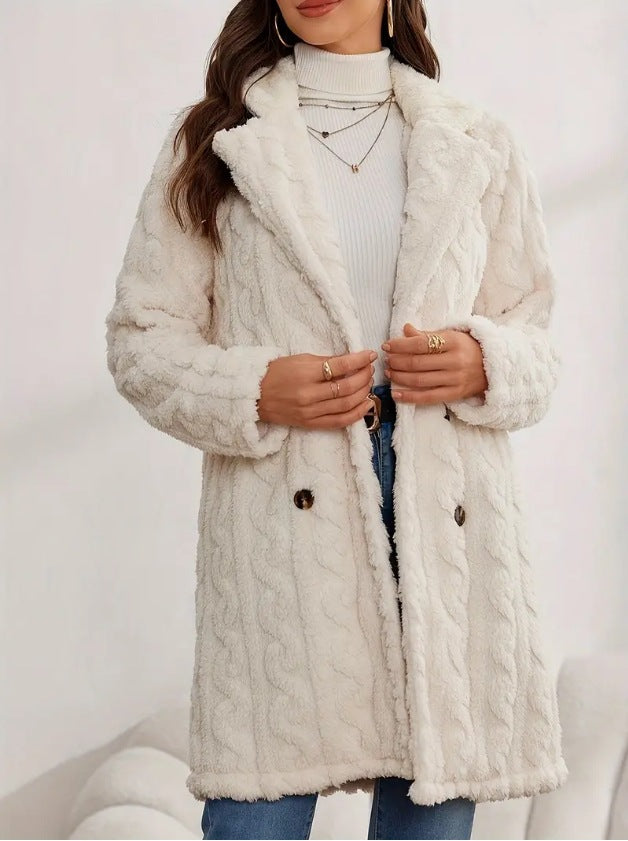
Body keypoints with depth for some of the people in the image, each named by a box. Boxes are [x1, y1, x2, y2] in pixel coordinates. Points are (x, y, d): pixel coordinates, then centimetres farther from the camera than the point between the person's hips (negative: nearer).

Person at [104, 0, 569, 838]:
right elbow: (141, 337, 6)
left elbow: (535, 335, 17)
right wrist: (253, 392, -12)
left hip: (445, 522, 2)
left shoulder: (481, 150, 13)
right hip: (285, 522, -2)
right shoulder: (212, 143, 7)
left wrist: (484, 363, -6)